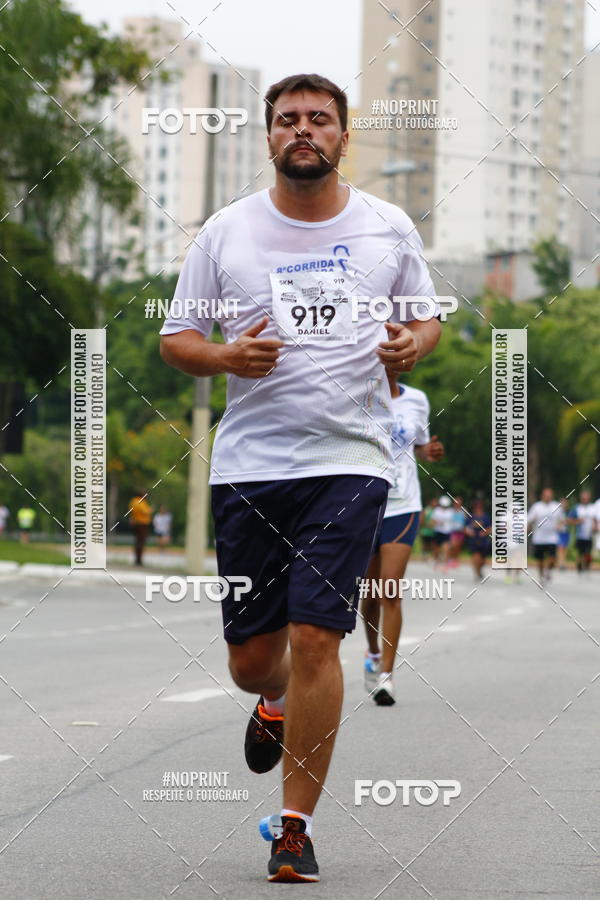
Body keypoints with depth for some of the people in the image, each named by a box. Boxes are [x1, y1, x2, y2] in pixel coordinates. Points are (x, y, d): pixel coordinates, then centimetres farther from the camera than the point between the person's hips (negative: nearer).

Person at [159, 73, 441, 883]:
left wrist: (413, 344, -5)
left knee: (315, 639, -12)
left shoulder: (389, 228, 6)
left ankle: (296, 827, 0)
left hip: (350, 460, -1)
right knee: (251, 656, 5)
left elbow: (427, 318, 18)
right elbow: (176, 337, 8)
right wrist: (226, 355, -13)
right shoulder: (226, 232, 4)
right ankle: (276, 707, 44)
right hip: (248, 464, 1)